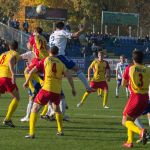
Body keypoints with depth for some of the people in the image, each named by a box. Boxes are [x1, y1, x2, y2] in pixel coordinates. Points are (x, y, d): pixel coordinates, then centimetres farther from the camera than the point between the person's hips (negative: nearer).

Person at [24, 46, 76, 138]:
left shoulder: (45, 61, 5)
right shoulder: (61, 63, 12)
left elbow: (31, 71, 4)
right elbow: (69, 77, 8)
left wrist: (27, 82, 18)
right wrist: (73, 89, 20)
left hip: (47, 89, -4)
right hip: (57, 91, 4)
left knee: (35, 109, 1)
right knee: (57, 108, 31)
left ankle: (32, 133, -13)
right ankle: (60, 130, 35)